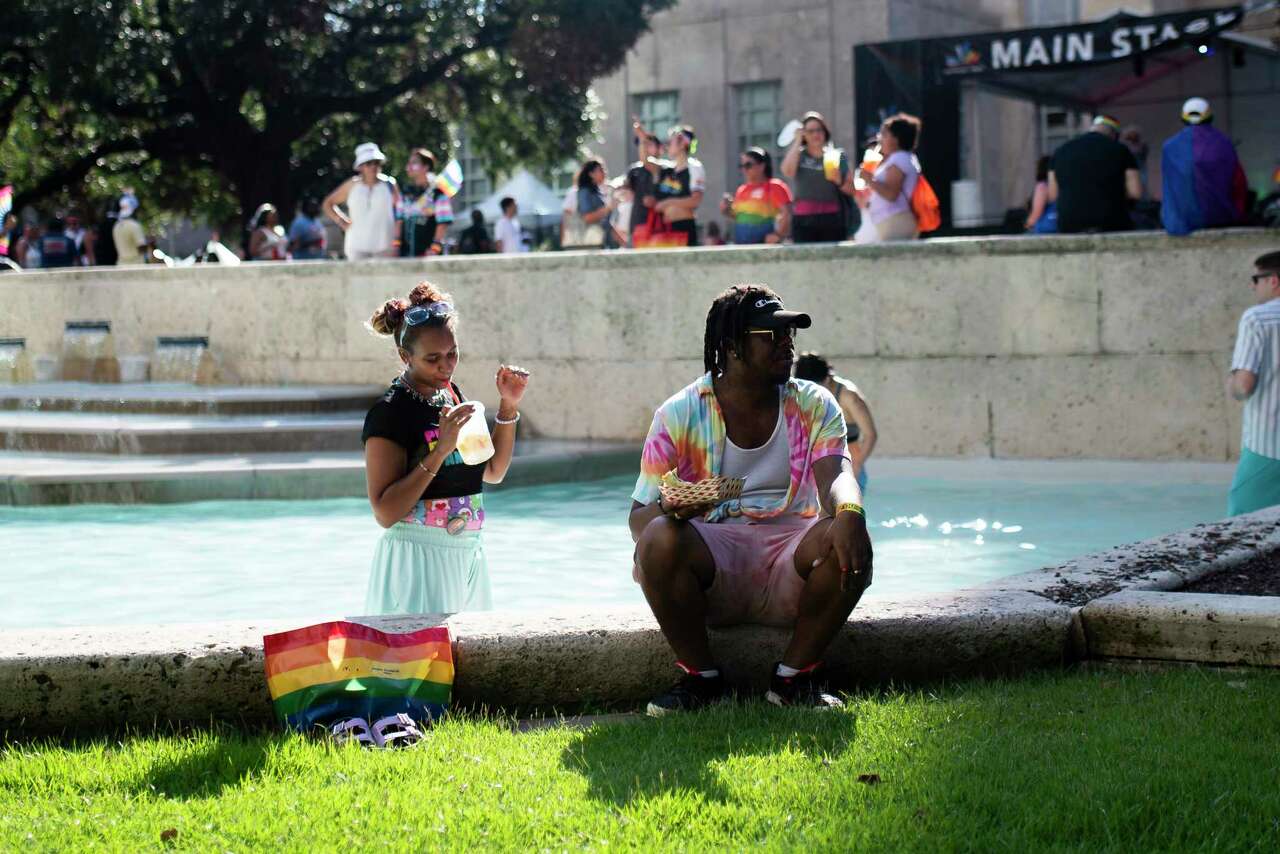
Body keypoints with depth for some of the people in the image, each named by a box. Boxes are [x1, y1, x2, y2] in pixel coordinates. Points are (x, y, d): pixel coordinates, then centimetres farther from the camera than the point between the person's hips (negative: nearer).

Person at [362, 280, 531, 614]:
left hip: (468, 555, 7)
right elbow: (385, 513, -19)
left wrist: (509, 406, 8)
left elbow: (493, 471, 19)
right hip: (417, 558, -7)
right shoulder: (389, 413, -13)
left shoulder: (452, 394, 10)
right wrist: (440, 451, -24)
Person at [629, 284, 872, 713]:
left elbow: (835, 475, -15)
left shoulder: (814, 407, 3)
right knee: (659, 539, -33)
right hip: (712, 558, -1)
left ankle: (796, 676, -9)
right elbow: (640, 517, -4)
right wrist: (668, 509, -30)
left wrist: (850, 513, -40)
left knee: (845, 540, -31)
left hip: (791, 554, 1)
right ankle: (701, 678, -12)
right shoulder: (680, 415, -2)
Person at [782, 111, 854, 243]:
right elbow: (787, 171, -12)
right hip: (804, 222, 0)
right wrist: (797, 141, -4)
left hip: (832, 219, 0)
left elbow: (852, 190, 12)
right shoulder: (798, 155, 12)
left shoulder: (837, 156, 12)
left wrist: (839, 181, -10)